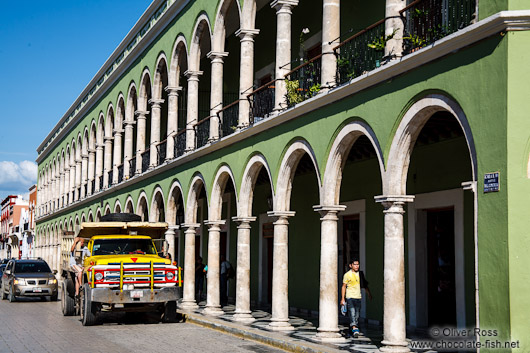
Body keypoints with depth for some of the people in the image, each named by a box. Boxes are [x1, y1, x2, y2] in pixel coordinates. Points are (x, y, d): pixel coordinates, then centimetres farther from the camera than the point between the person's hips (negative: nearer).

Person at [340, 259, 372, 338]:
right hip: (350, 297, -4)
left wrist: (369, 294, 15)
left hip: (358, 297, 4)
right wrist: (342, 298, -1)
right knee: (352, 313, -17)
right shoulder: (347, 275, 0)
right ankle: (354, 329, -25)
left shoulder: (360, 274, 10)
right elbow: (344, 286, 3)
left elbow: (365, 285, 19)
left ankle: (355, 328, 17)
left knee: (357, 315, 6)